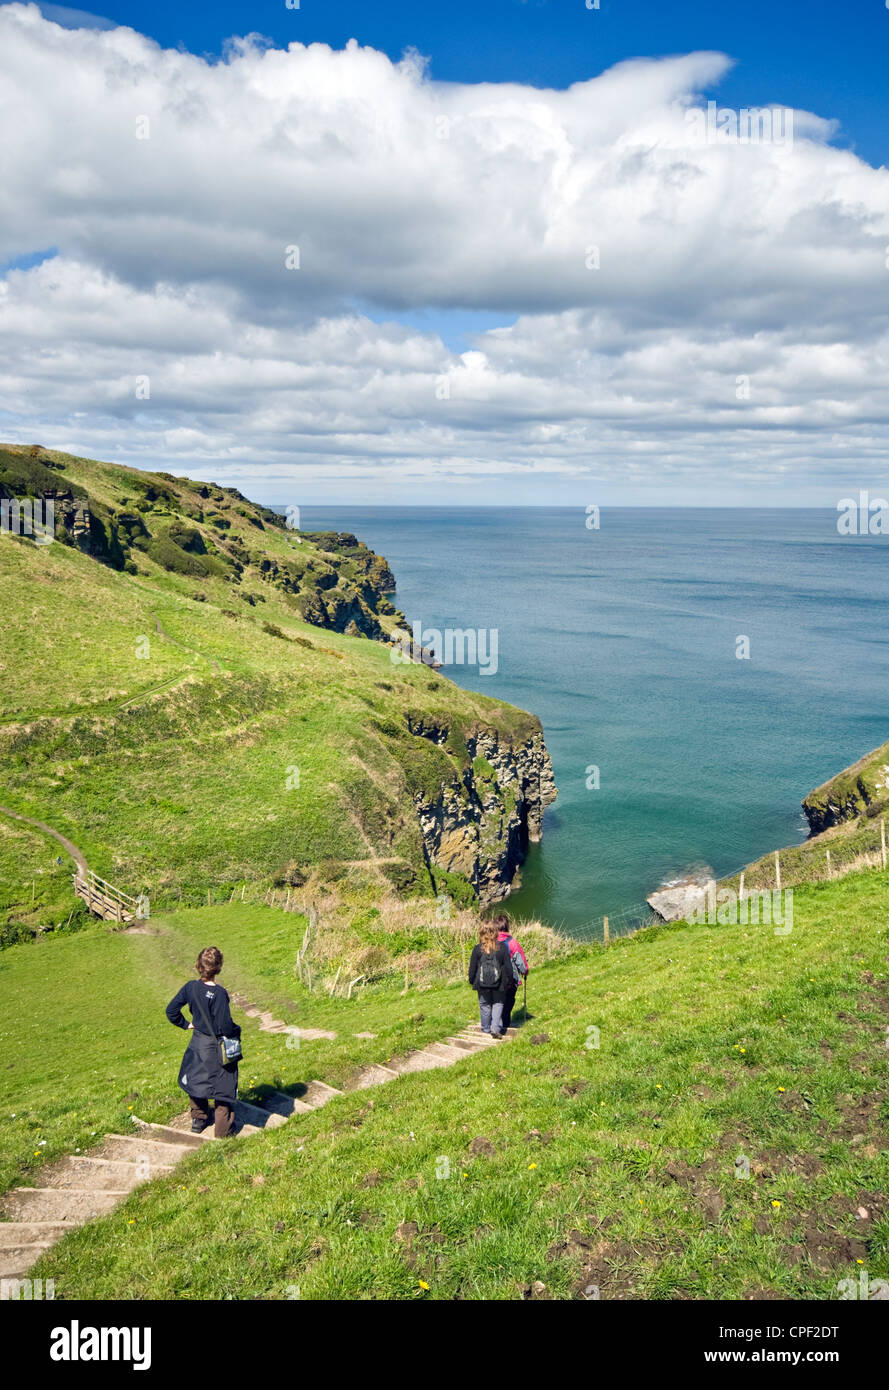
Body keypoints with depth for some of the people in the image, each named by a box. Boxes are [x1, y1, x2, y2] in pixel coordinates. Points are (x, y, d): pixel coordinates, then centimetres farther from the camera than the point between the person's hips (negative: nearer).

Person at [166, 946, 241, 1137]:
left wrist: (186, 1024, 13)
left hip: (197, 1042, 5)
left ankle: (198, 1120, 42)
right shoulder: (219, 993, -27)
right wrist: (237, 1030, -6)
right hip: (217, 1046, -5)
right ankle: (223, 1129, 21)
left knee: (195, 1080, 26)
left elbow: (171, 1010, -1)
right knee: (223, 1086, 11)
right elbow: (225, 1025, -26)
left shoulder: (191, 987, -11)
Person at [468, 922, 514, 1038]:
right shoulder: (502, 947, -8)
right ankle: (496, 1028, -2)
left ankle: (486, 1029, 23)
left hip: (482, 984, 1)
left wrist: (472, 980, 13)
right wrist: (508, 979, 7)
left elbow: (472, 967, -1)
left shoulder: (477, 949, -8)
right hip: (498, 983, 0)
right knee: (498, 1004, 11)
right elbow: (508, 966, -3)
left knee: (485, 1005, 14)